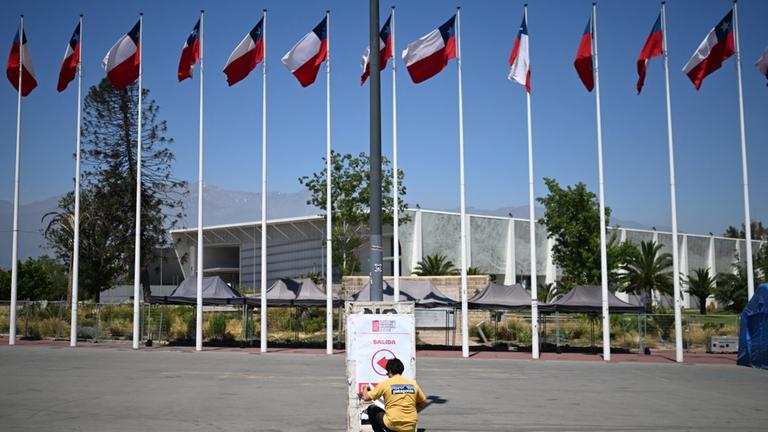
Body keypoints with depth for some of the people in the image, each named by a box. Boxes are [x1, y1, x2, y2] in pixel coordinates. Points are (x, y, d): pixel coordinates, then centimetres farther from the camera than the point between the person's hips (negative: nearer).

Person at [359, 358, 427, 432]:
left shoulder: (385, 383, -3)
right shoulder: (413, 384, 7)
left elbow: (366, 397, 2)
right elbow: (423, 403, 17)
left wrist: (363, 394, 24)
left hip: (393, 425, -4)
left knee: (371, 409, 20)